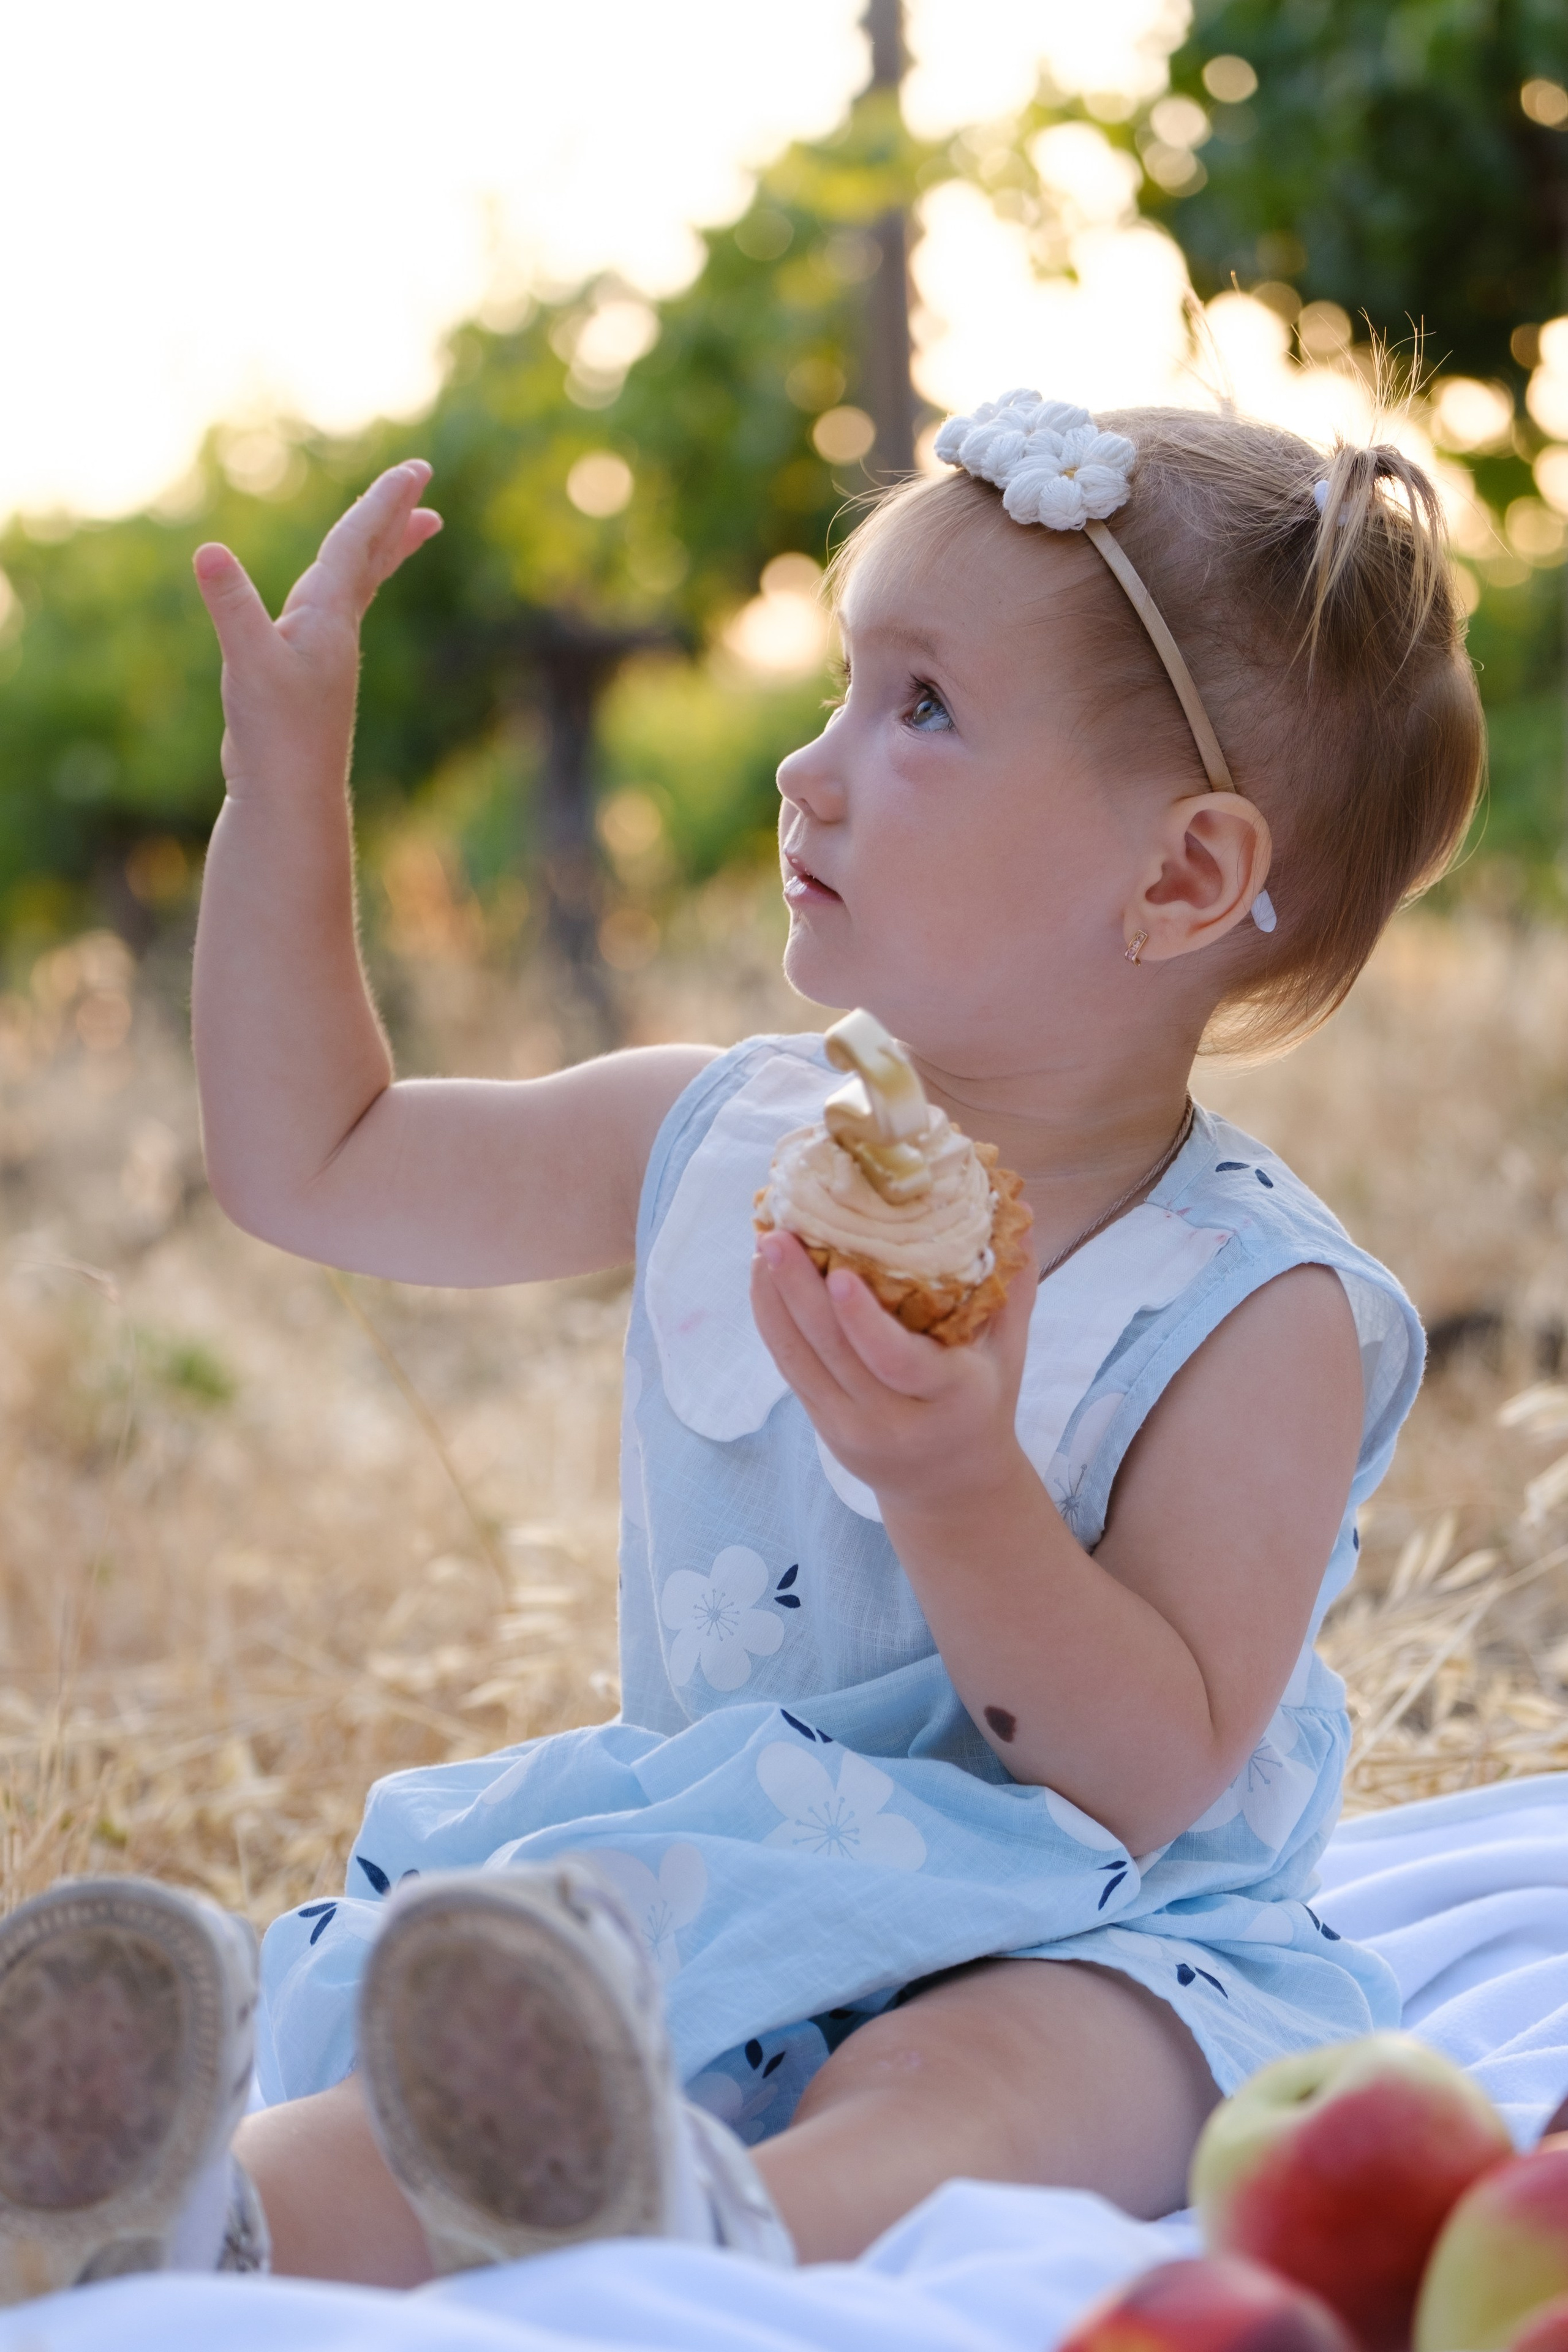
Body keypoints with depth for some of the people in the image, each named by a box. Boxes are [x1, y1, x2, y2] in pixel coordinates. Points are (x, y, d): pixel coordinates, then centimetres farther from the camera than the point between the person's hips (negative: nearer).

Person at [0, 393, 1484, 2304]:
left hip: (1063, 1956, -4)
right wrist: (286, 773, 11)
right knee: (445, 2073, -28)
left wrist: (965, 1490, -32)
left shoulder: (1259, 1310, -11)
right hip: (708, 1916, 4)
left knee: (955, 2085, -39)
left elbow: (1155, 1775, -16)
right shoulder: (718, 1144, 6)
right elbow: (308, 1159, 17)